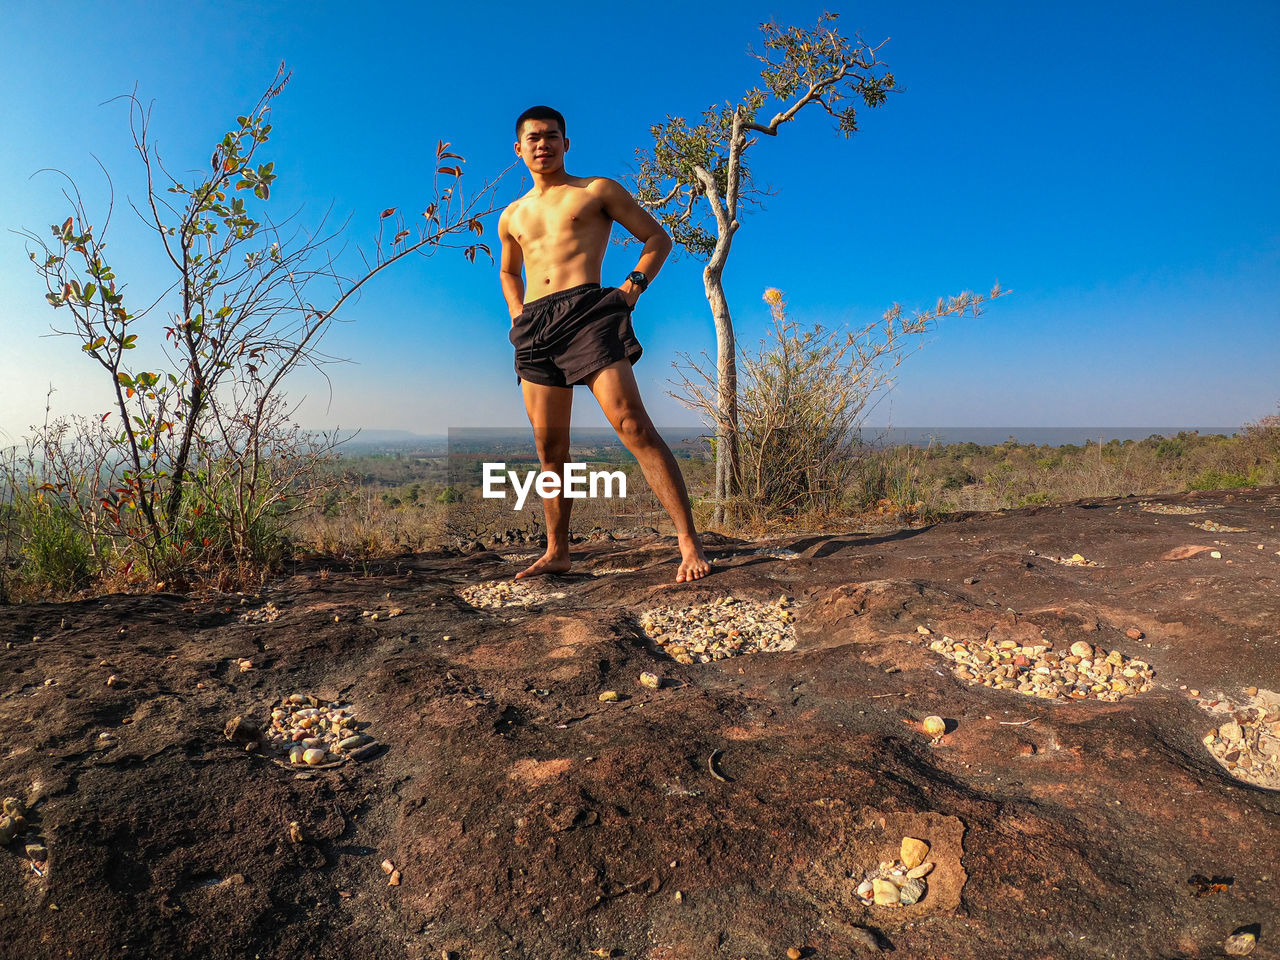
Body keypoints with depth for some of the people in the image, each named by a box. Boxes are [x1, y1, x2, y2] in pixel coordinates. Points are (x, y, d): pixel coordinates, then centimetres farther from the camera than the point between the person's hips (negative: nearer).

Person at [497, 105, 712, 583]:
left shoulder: (597, 190, 12)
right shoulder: (512, 216, 25)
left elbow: (658, 237, 12)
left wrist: (634, 285, -5)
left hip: (588, 311, -5)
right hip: (535, 327, 5)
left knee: (632, 423, -20)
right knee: (549, 446, 4)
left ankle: (689, 543, -19)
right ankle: (556, 552, 15)